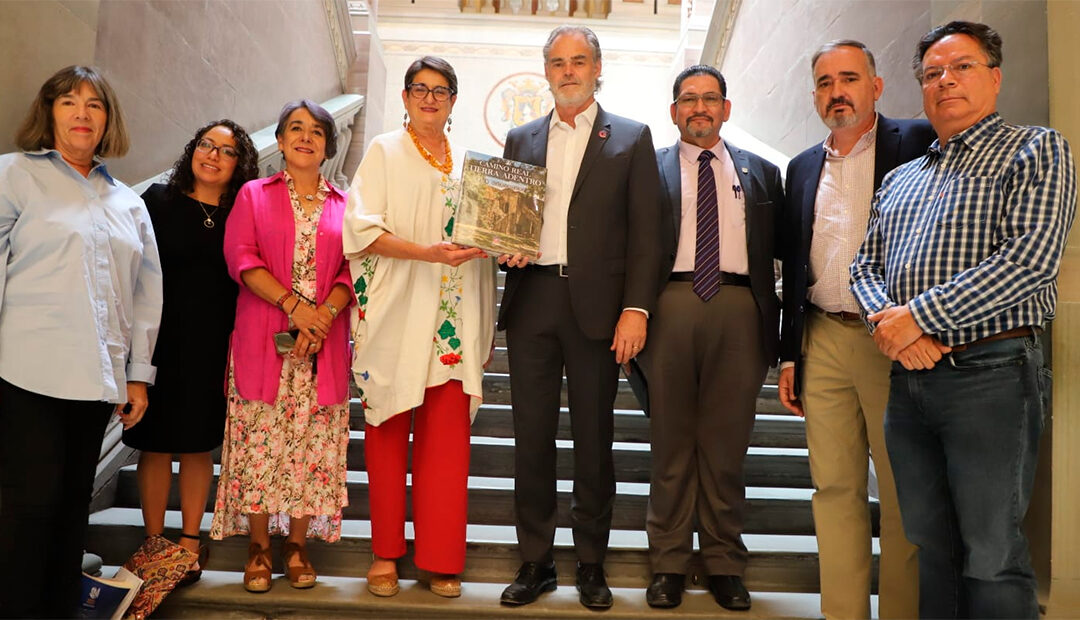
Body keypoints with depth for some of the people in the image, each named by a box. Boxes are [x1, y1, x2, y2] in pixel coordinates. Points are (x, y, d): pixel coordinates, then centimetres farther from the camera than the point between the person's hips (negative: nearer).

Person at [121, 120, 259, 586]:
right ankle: (154, 543, 21)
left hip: (214, 348, 1)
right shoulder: (159, 200, 1)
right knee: (156, 443, 7)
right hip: (161, 342, -1)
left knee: (199, 445, 10)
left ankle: (190, 541, 23)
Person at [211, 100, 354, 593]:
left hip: (323, 345, 1)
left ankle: (297, 546, 14)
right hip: (262, 340, -1)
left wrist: (322, 317, -12)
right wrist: (293, 303, -15)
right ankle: (259, 548, 12)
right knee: (259, 443, -1)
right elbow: (241, 257, -2)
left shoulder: (344, 204, 13)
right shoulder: (253, 195, 11)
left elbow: (354, 270, 4)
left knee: (312, 445, 1)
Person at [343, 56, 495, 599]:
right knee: (389, 433, 4)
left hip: (453, 317, 3)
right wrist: (428, 253, -18)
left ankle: (440, 558, 12)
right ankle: (385, 553, 17)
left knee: (448, 437, 1)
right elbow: (363, 228, -7)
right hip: (396, 315, -3)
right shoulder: (384, 152, 5)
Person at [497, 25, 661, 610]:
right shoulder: (521, 139, 16)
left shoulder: (631, 138, 6)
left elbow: (644, 231, 0)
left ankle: (591, 563, 20)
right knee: (532, 435, 7)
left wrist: (636, 308, -9)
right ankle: (535, 561, 19)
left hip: (597, 305, -2)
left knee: (594, 438, 5)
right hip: (531, 299, 3)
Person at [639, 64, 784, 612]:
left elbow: (779, 253, 11)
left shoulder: (760, 173, 17)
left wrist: (774, 327, 1)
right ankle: (669, 562, 17)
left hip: (738, 308, 1)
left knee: (727, 443, 6)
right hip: (671, 305, -1)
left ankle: (724, 564, 18)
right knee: (671, 440, 5)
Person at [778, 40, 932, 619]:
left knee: (902, 495, 4)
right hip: (823, 343, 5)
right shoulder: (803, 168, 15)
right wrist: (790, 353, 13)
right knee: (835, 489, 8)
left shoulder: (917, 143, 1)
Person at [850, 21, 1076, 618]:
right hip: (909, 375, 6)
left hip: (990, 372, -5)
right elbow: (865, 265, 15)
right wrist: (886, 321, -7)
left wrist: (918, 315, -15)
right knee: (931, 541, 13)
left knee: (991, 554, 0)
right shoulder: (899, 179, 19)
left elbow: (1029, 259, -13)